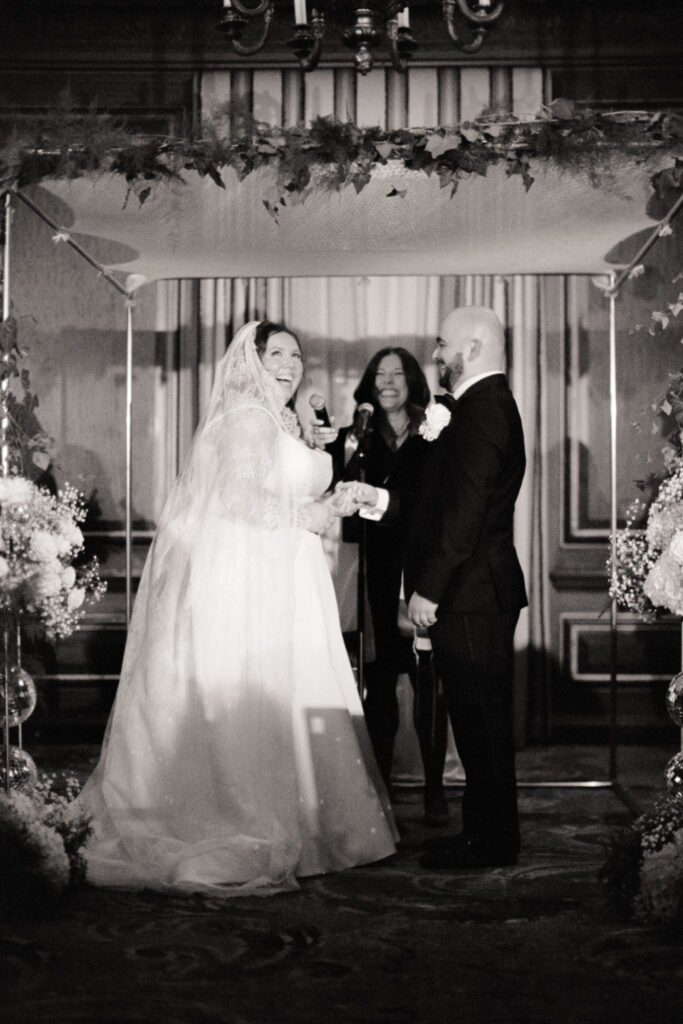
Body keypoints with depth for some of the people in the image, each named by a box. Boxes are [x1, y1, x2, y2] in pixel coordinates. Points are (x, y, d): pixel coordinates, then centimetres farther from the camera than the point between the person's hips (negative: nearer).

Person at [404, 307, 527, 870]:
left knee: (480, 717, -2)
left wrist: (429, 589, -20)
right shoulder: (487, 405, 17)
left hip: (470, 594, -10)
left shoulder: (483, 411, -16)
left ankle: (490, 842, 8)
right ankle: (487, 833, 24)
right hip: (478, 592, 10)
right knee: (480, 718, 15)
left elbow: (464, 508, -22)